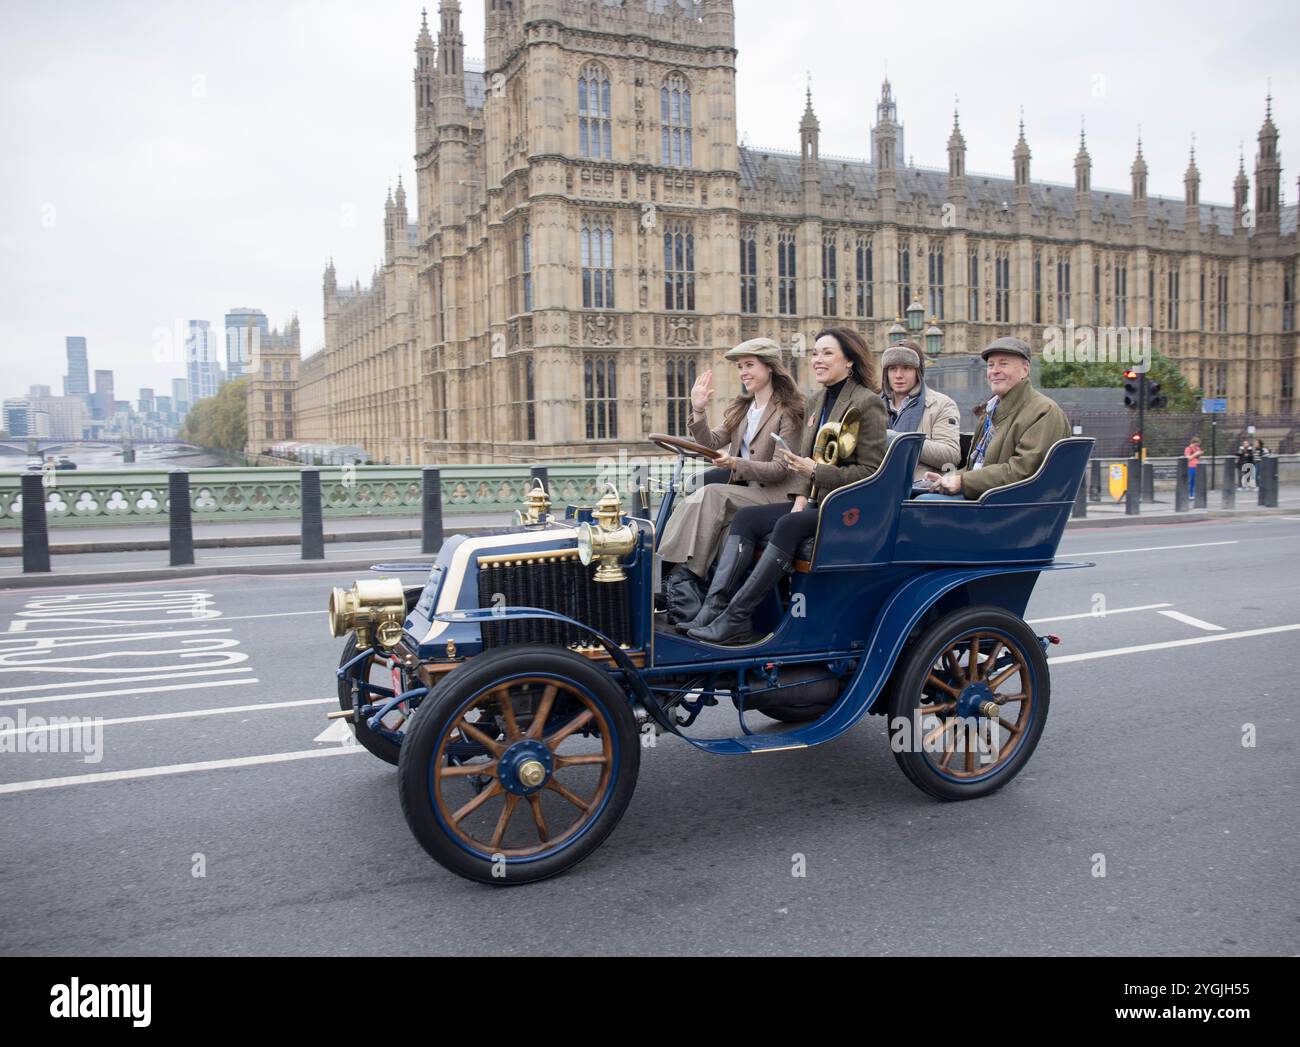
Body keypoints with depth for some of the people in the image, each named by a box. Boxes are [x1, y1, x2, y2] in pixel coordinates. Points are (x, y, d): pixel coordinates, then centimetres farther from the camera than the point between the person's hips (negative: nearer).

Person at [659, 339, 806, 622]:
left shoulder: (789, 411, -4)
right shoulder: (741, 408, 20)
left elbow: (780, 470, -11)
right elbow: (711, 443, 10)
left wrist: (734, 464, -24)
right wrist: (698, 412, -6)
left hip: (773, 496, -6)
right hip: (742, 494, 6)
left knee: (711, 495, -29)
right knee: (707, 500, -25)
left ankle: (683, 576, -28)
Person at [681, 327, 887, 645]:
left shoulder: (868, 403, -8)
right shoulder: (818, 402, 17)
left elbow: (871, 472, -12)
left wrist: (817, 471, -18)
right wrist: (801, 497, -1)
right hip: (816, 502, 8)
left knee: (789, 525, -33)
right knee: (746, 517, -11)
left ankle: (735, 619, -32)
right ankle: (713, 608, -22)